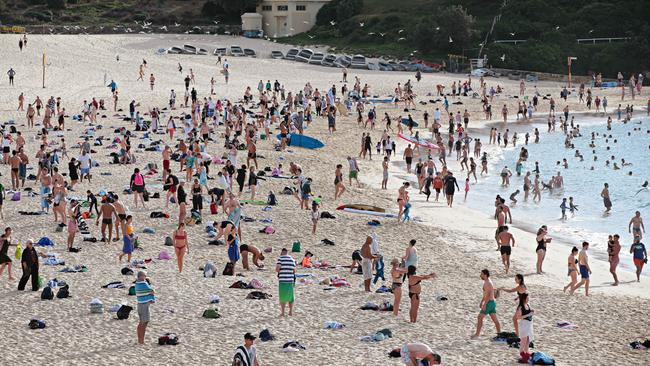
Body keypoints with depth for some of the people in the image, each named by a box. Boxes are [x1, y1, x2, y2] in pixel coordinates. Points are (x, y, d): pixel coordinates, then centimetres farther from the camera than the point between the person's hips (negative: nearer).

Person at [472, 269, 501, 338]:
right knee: (495, 319, 9)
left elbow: (488, 295, -23)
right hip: (492, 302, 10)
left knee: (480, 317, -5)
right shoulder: (487, 282, 16)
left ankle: (477, 334, -2)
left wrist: (484, 304, -23)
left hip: (489, 302, -10)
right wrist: (481, 301, 27)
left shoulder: (487, 283, -16)